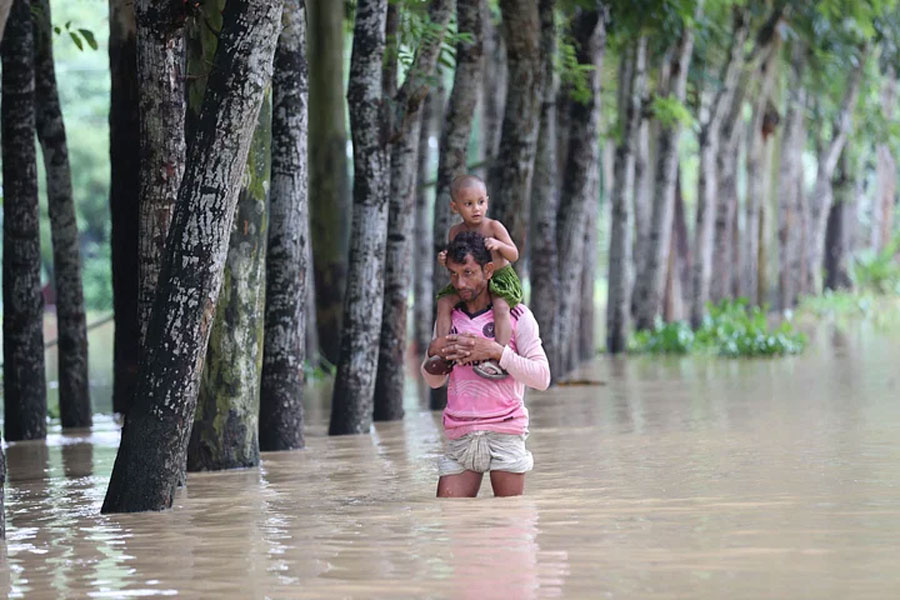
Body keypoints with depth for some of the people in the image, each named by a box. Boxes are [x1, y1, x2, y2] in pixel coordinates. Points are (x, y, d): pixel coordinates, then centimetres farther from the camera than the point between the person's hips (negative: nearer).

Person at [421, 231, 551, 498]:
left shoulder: (517, 316, 3)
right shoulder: (448, 316, 15)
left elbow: (542, 378, -4)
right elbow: (434, 381, 24)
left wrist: (496, 351, -14)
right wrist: (432, 353, 2)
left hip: (505, 432, -3)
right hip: (459, 436, 4)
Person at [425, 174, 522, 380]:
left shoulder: (493, 227, -11)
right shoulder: (456, 232, 1)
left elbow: (514, 255, -9)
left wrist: (499, 245, -29)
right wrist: (445, 261, -13)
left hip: (501, 277, -5)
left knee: (500, 306, -32)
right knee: (444, 302, -12)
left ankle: (500, 360, -34)